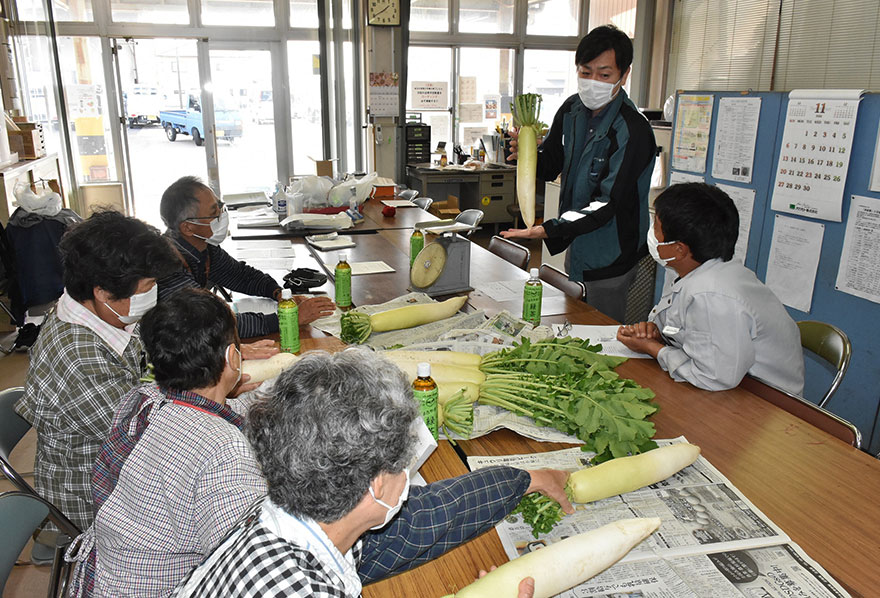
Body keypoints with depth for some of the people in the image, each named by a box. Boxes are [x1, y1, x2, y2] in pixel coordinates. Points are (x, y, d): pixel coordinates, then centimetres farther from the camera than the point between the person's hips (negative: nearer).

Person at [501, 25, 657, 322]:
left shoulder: (633, 131, -24)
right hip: (576, 244, 7)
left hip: (608, 257, -7)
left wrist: (549, 229, -38)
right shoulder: (572, 110, 1)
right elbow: (550, 167, 9)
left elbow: (608, 204, -28)